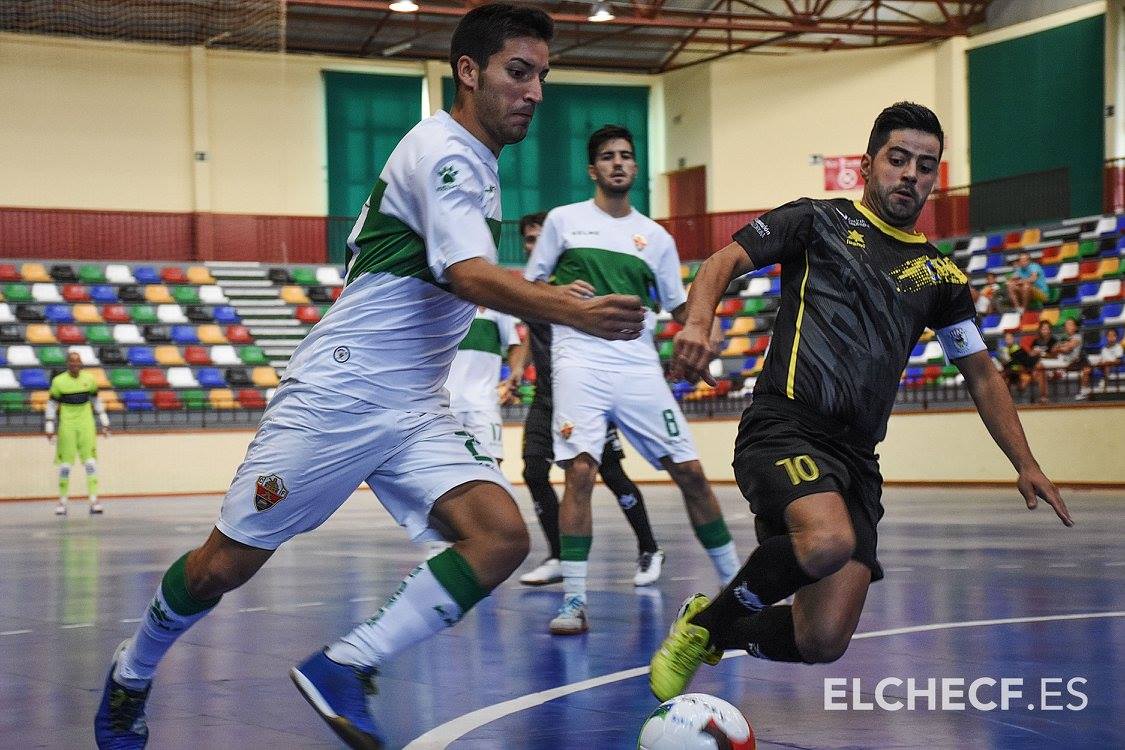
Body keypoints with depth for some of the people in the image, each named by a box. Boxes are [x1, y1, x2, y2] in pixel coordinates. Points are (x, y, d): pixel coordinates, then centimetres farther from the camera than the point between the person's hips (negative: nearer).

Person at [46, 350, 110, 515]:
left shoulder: (89, 379, 3)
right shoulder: (58, 381, -4)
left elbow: (96, 401, 15)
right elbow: (51, 405, 3)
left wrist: (104, 423, 15)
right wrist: (50, 428, -1)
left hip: (86, 425, 2)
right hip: (66, 426, -2)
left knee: (90, 462, -4)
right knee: (65, 463, 2)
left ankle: (94, 501, -4)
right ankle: (62, 501, 13)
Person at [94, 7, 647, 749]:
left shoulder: (476, 164, 13)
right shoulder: (443, 152, -15)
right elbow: (471, 277, -31)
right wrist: (577, 311, -45)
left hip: (416, 411, 8)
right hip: (337, 398, -8)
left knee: (502, 537, -15)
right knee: (227, 564, 2)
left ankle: (342, 669, -10)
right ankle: (130, 676, 29)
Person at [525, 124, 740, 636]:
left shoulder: (656, 237, 15)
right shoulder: (564, 220, 9)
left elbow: (680, 307, 18)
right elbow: (528, 288, 13)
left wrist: (705, 328, -3)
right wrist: (558, 294, -9)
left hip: (639, 366, 3)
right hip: (580, 359, -2)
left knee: (689, 472, 0)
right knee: (580, 473, -17)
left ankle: (734, 581, 14)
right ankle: (573, 601, -12)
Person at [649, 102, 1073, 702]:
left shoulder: (939, 275, 21)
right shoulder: (818, 221, 9)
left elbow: (980, 373, 26)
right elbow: (724, 263, 1)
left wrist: (1025, 464, 17)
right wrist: (697, 323, -20)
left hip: (857, 458, 5)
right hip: (784, 426, -5)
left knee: (824, 642, -10)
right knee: (829, 540, -36)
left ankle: (714, 634, 21)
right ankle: (704, 621, -9)